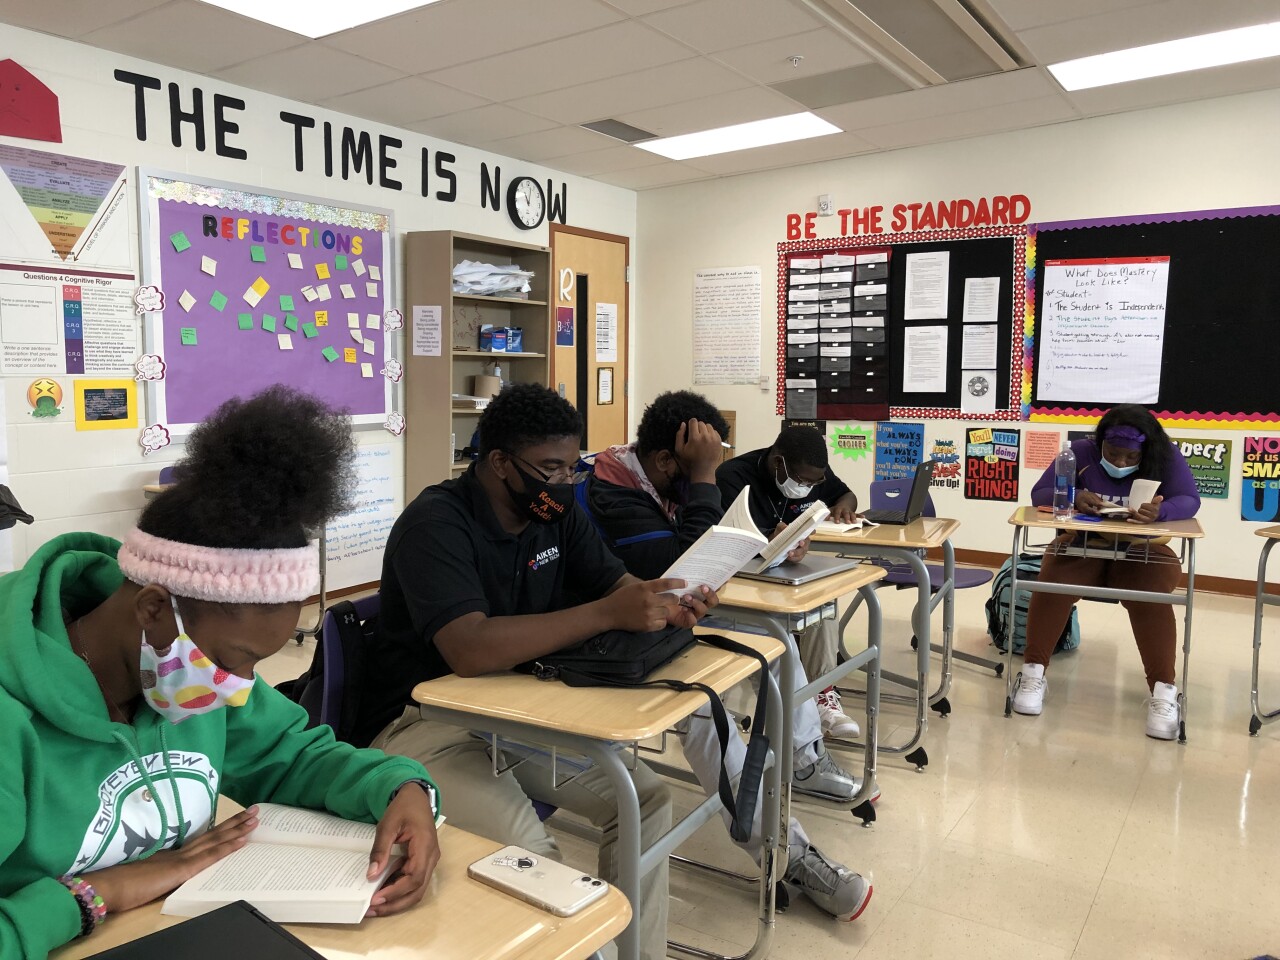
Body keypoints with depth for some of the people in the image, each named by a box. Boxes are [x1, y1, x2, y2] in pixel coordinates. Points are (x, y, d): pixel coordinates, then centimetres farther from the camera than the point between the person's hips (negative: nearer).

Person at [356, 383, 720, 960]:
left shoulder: (557, 512, 2)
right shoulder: (435, 523, -21)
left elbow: (615, 581, 6)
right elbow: (471, 650, -34)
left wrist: (668, 604, -19)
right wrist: (608, 615, -39)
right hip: (427, 722, -7)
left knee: (646, 798, -5)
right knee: (529, 857, -28)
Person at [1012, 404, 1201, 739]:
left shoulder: (1167, 458, -6)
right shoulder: (1081, 452, -7)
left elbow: (1189, 500, -17)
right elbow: (1039, 493, -10)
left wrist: (1160, 511, -42)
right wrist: (1074, 498, -33)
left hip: (1142, 552, 0)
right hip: (1081, 547, 0)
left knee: (1151, 599, -31)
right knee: (1050, 585, -28)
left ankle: (1164, 690, -22)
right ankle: (1033, 672, -17)